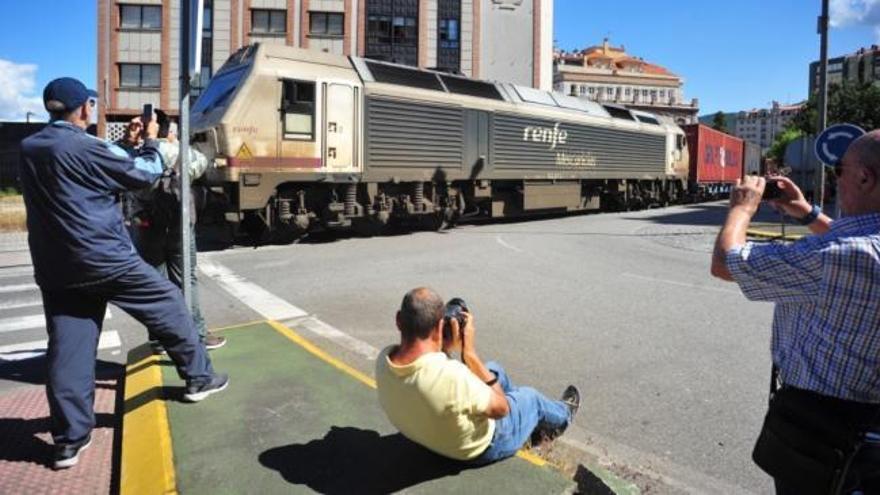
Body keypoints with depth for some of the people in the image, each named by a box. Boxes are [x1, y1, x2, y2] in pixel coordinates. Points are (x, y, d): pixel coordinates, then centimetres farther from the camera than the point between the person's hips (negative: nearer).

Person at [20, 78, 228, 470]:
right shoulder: (87, 147, -15)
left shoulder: (29, 149, 8)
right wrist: (150, 140, 13)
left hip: (55, 270, 7)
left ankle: (68, 440, 13)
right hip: (106, 259, -7)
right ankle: (198, 377, 23)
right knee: (168, 305, 12)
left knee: (68, 351, 8)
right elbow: (145, 173, -3)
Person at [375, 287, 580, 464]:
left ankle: (535, 419, 51)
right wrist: (470, 353, -26)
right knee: (530, 396, 21)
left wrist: (444, 349, -17)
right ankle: (562, 415, 56)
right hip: (479, 448, -5)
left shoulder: (383, 359, -25)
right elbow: (500, 408, -25)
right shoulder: (450, 374, -45)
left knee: (494, 368, 23)